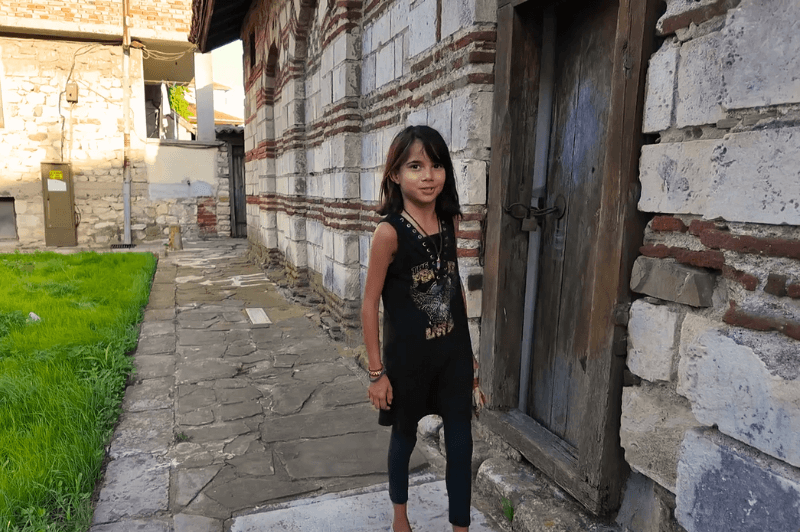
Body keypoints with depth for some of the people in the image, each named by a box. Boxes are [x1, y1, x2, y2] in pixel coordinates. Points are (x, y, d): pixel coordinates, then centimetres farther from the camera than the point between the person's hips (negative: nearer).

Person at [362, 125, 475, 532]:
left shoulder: (449, 222, -3)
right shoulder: (390, 232, -19)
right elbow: (370, 304, -14)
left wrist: (466, 346, 12)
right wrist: (377, 372, -11)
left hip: (453, 352, 4)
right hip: (408, 356, -4)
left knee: (460, 443, 9)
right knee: (405, 436, 18)